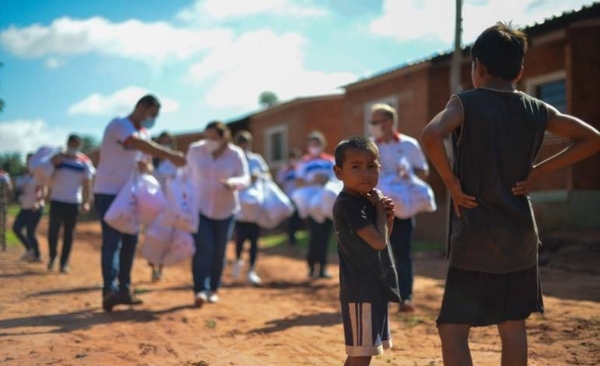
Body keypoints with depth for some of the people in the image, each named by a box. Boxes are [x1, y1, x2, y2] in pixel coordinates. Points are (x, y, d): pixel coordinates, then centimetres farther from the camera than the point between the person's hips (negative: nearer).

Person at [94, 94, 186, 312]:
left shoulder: (144, 133, 13)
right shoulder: (119, 125, -14)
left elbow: (145, 160, 11)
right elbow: (140, 145, -32)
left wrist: (145, 165, -14)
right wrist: (171, 155, -39)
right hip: (108, 193, -8)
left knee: (129, 241, 7)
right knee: (112, 241, -16)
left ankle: (124, 290, 14)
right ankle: (110, 291, -21)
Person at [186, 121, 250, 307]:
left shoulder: (236, 154, -11)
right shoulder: (195, 150, -7)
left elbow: (245, 179, -11)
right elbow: (188, 174, 7)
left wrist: (233, 182, -33)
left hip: (225, 210, 1)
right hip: (200, 207, -1)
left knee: (219, 252, 7)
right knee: (203, 248, -14)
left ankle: (213, 290, 20)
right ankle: (200, 290, -19)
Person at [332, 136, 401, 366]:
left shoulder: (368, 199, 10)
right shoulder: (347, 204, -18)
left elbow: (382, 241, 18)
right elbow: (378, 241, -23)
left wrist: (388, 217, 0)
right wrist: (380, 209, -9)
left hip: (375, 287, 9)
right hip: (360, 290, -9)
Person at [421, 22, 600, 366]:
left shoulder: (467, 102, -8)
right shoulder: (537, 110, 6)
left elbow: (431, 135, -27)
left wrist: (452, 183, -14)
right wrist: (538, 171, 7)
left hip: (475, 237, -5)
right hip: (520, 235, 5)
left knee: (453, 330, -1)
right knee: (513, 327, 14)